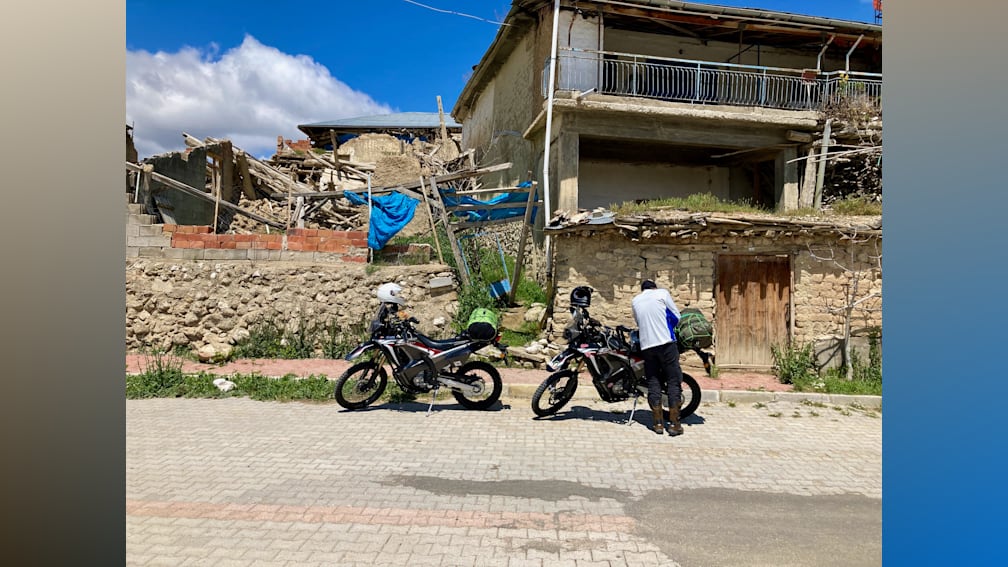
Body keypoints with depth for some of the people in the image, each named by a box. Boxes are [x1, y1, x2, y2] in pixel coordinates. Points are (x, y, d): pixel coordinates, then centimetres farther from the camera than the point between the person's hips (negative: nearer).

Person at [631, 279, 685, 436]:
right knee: (673, 381, 2)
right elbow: (676, 316, 6)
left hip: (646, 345, 3)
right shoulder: (662, 293, 5)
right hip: (666, 343, -3)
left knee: (653, 382, 8)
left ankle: (658, 423, 7)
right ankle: (674, 423, 0)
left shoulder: (635, 300, 15)